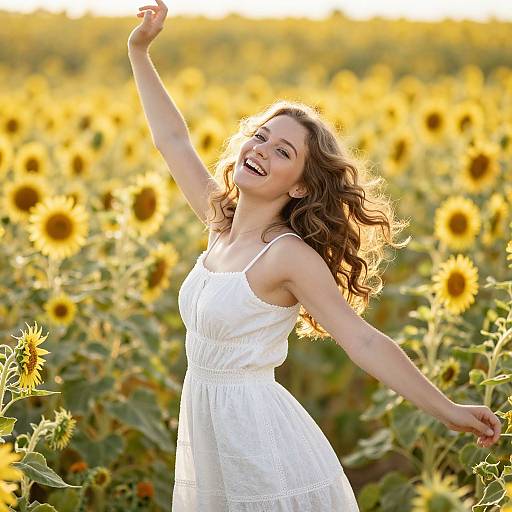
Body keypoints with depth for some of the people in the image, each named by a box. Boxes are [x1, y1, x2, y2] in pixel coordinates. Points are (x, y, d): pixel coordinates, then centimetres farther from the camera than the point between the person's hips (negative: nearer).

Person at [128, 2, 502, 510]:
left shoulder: (289, 255, -16)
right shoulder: (222, 223, 3)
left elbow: (363, 341, -18)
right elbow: (172, 140, 13)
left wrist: (448, 411, -22)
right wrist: (139, 53, 15)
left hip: (261, 431, -7)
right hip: (207, 430, 7)